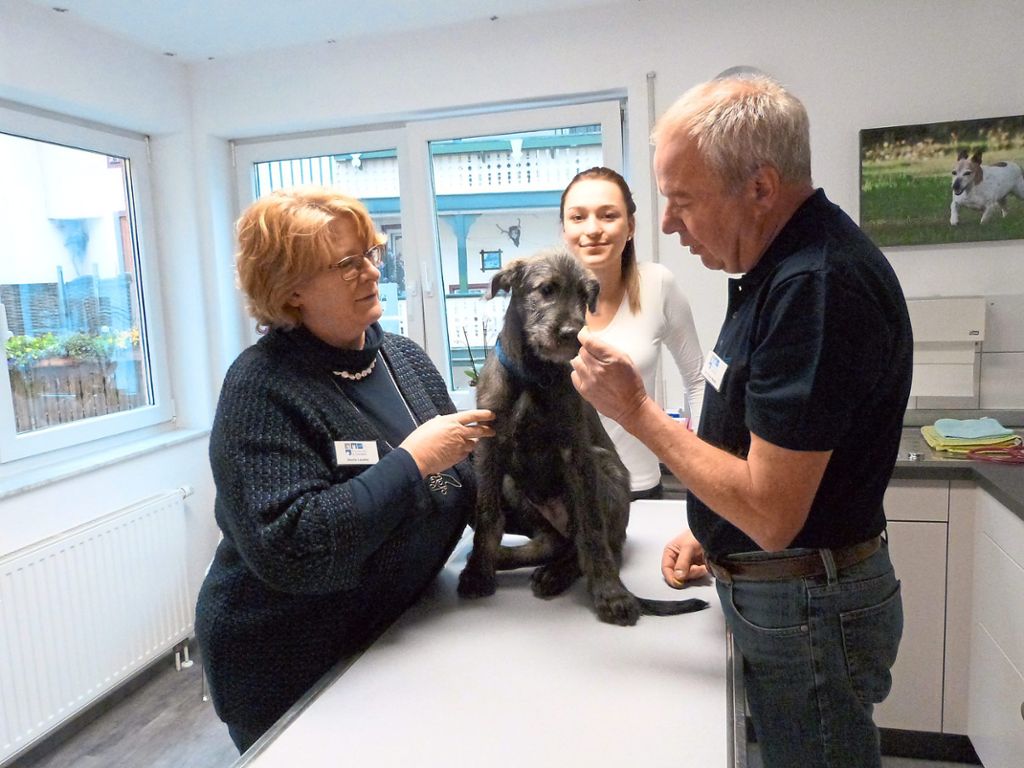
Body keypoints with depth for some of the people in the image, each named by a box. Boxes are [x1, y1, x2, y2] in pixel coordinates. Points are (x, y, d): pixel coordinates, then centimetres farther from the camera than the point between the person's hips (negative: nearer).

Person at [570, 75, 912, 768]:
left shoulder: (818, 286, -28)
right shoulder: (783, 263, 3)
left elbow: (772, 514, -27)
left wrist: (636, 411, -20)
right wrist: (714, 535, 7)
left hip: (809, 607, -8)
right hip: (775, 594, 9)